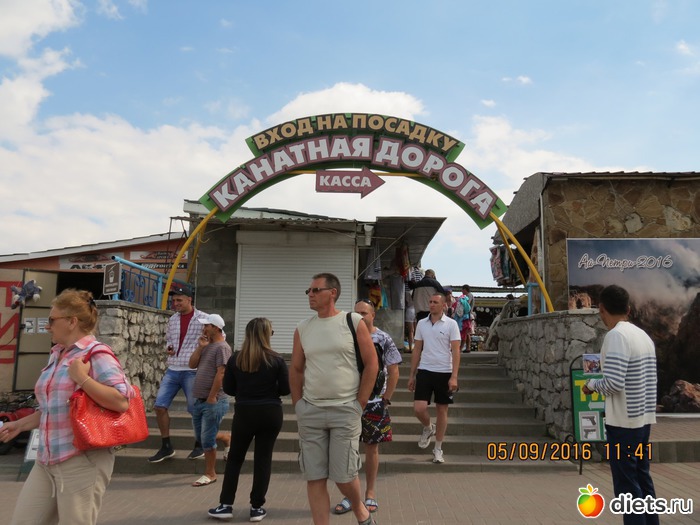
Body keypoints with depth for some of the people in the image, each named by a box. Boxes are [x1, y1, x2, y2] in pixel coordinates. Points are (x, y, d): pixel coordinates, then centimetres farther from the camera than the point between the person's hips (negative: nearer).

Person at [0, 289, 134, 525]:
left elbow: (122, 401, -24)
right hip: (46, 460, 9)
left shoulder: (96, 354, -14)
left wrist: (82, 379, -24)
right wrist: (21, 424, 22)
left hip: (82, 461, -8)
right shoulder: (57, 355, 13)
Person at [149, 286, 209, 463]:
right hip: (172, 370, 6)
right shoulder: (172, 319, 10)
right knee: (159, 405, 2)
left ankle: (199, 446, 23)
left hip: (192, 371, -6)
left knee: (195, 409, 4)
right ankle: (166, 446, 16)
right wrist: (169, 348, 4)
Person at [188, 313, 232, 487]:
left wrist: (211, 397, -19)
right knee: (200, 437, 16)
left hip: (213, 401, -9)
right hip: (200, 400, 9)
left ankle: (210, 474, 11)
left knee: (207, 439, -1)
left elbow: (221, 373, -19)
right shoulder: (206, 345, 14)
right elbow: (192, 364, 12)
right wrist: (200, 347, 0)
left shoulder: (222, 347, -13)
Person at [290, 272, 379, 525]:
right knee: (314, 477, 5)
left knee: (343, 475, 2)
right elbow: (295, 369, 13)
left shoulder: (354, 322, -4)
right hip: (310, 411, 3)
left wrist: (359, 404, -4)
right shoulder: (302, 328, 7)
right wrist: (298, 405, 6)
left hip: (345, 410, -3)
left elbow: (371, 364, -2)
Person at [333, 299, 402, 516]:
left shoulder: (383, 339, -5)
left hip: (374, 402, -2)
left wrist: (386, 399, -5)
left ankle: (370, 493, 25)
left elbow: (393, 371, -2)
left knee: (372, 448, 10)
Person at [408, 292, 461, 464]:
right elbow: (417, 350, 11)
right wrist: (412, 375, 10)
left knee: (442, 410, 7)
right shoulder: (421, 323, 7)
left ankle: (438, 449, 22)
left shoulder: (451, 324, -4)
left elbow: (456, 351, -7)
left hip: (444, 373, -2)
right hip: (424, 371, 2)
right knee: (418, 408, -8)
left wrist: (454, 377, -16)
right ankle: (428, 428, 25)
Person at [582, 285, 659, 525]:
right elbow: (647, 379, 15)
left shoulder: (616, 336, -17)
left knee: (626, 484, 1)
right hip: (643, 419, 8)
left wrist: (591, 384, -6)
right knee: (642, 478, 17)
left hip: (623, 422, -8)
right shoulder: (643, 335, 8)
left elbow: (613, 383, -25)